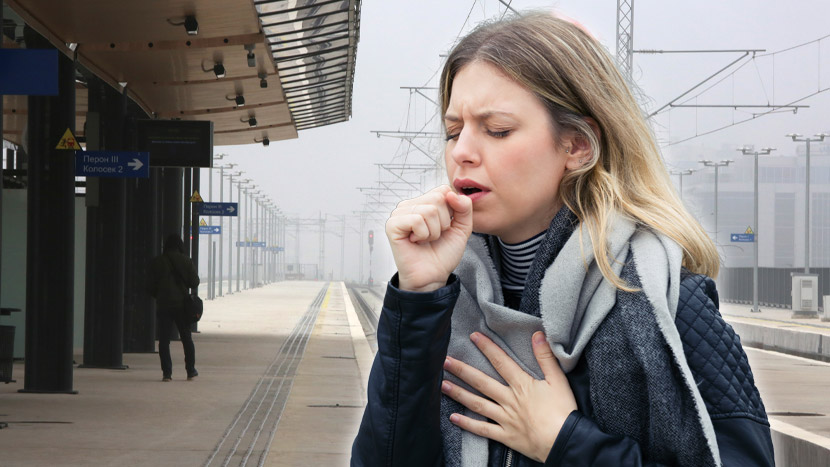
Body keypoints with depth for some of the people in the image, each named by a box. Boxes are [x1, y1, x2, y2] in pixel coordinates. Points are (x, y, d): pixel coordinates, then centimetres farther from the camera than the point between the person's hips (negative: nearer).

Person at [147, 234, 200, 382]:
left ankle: (166, 372, -4)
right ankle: (191, 371, 15)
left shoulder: (157, 262, -2)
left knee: (164, 339, 2)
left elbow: (151, 286, -1)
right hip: (182, 305, 1)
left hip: (163, 305, -1)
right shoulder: (186, 261, -2)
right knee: (186, 338, 12)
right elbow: (194, 282, -2)